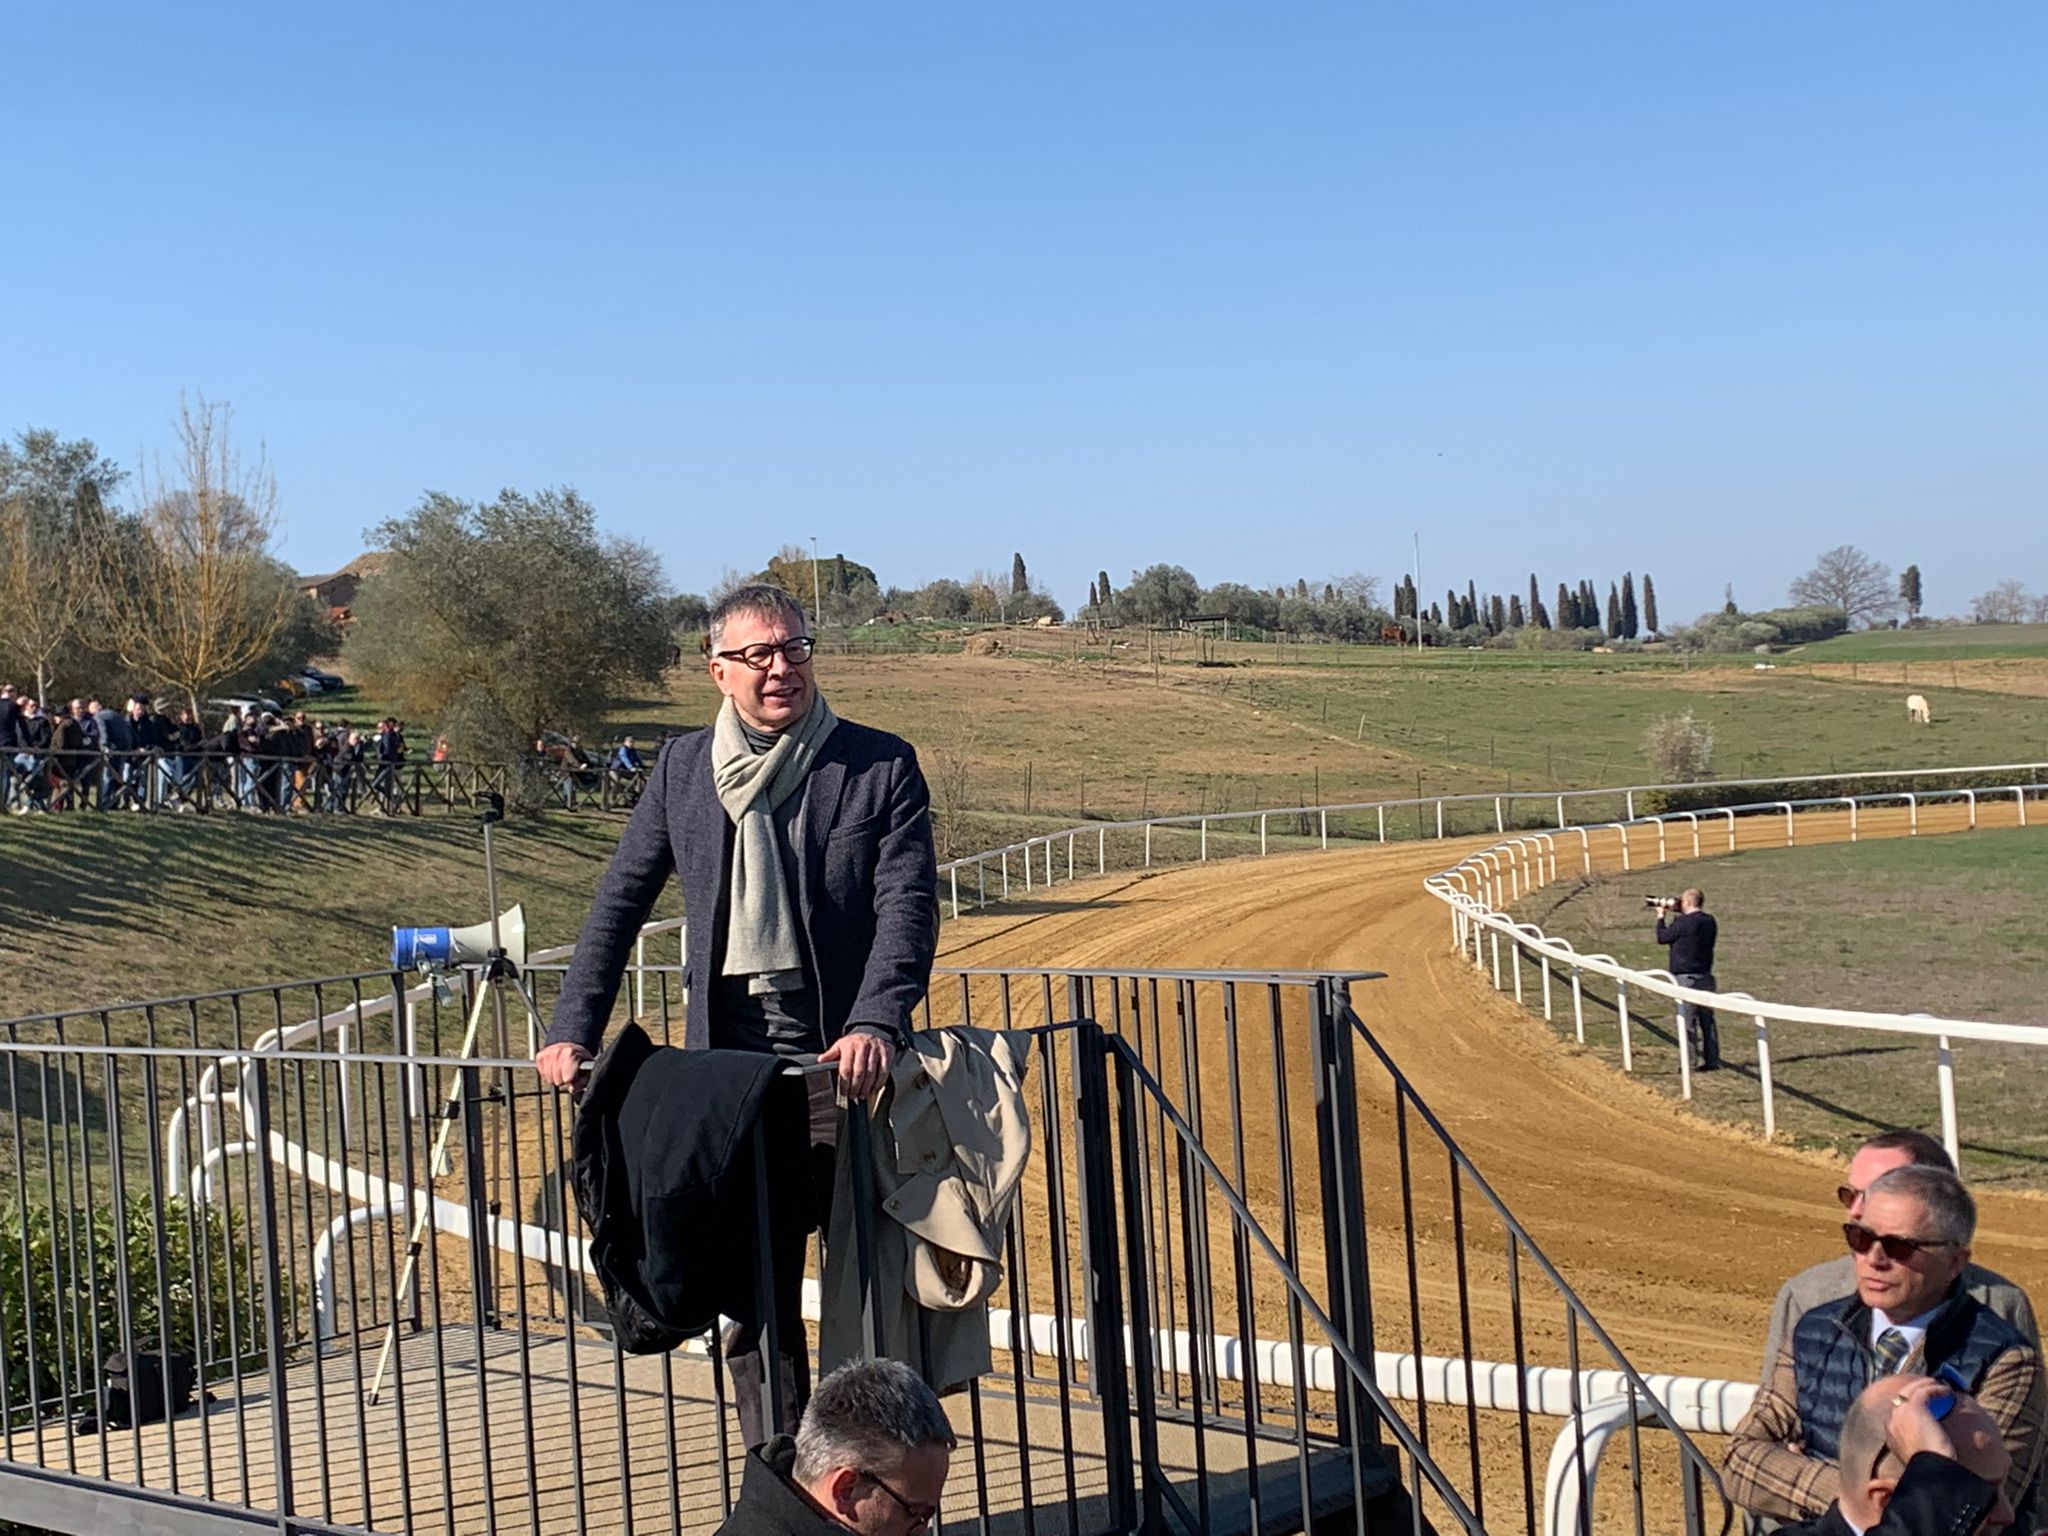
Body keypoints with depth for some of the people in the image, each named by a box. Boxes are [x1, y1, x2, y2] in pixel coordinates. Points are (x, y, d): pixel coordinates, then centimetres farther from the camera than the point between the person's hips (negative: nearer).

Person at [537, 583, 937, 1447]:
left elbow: (907, 907, -8)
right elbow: (620, 903, 13)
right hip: (731, 1062, 3)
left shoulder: (880, 766, 0)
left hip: (842, 1061, -3)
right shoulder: (682, 768, 10)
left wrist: (877, 1026, -24)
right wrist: (573, 1032, 3)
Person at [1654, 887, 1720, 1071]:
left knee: (1687, 1021, -2)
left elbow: (1662, 937, -3)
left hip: (1686, 977, -7)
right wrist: (1678, 916, 16)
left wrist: (1660, 917, 11)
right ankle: (1712, 1061, 15)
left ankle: (1692, 1062, -3)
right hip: (1705, 976, 7)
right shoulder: (1710, 922, 5)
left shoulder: (1683, 923, -17)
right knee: (1707, 1019, 12)